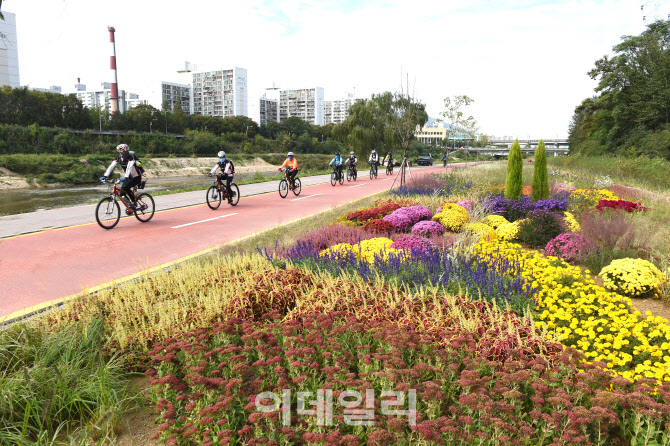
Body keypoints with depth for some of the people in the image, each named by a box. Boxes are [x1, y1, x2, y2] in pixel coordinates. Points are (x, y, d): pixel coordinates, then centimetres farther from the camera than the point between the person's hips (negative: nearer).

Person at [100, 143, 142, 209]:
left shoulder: (131, 156, -23)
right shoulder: (119, 157, -6)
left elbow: (129, 167, -38)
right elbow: (111, 166, -12)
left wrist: (125, 177, -52)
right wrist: (105, 176, -22)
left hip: (136, 177, -6)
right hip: (129, 177, 6)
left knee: (125, 187, -28)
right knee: (122, 193, -6)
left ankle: (134, 202, -13)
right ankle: (129, 206, 14)